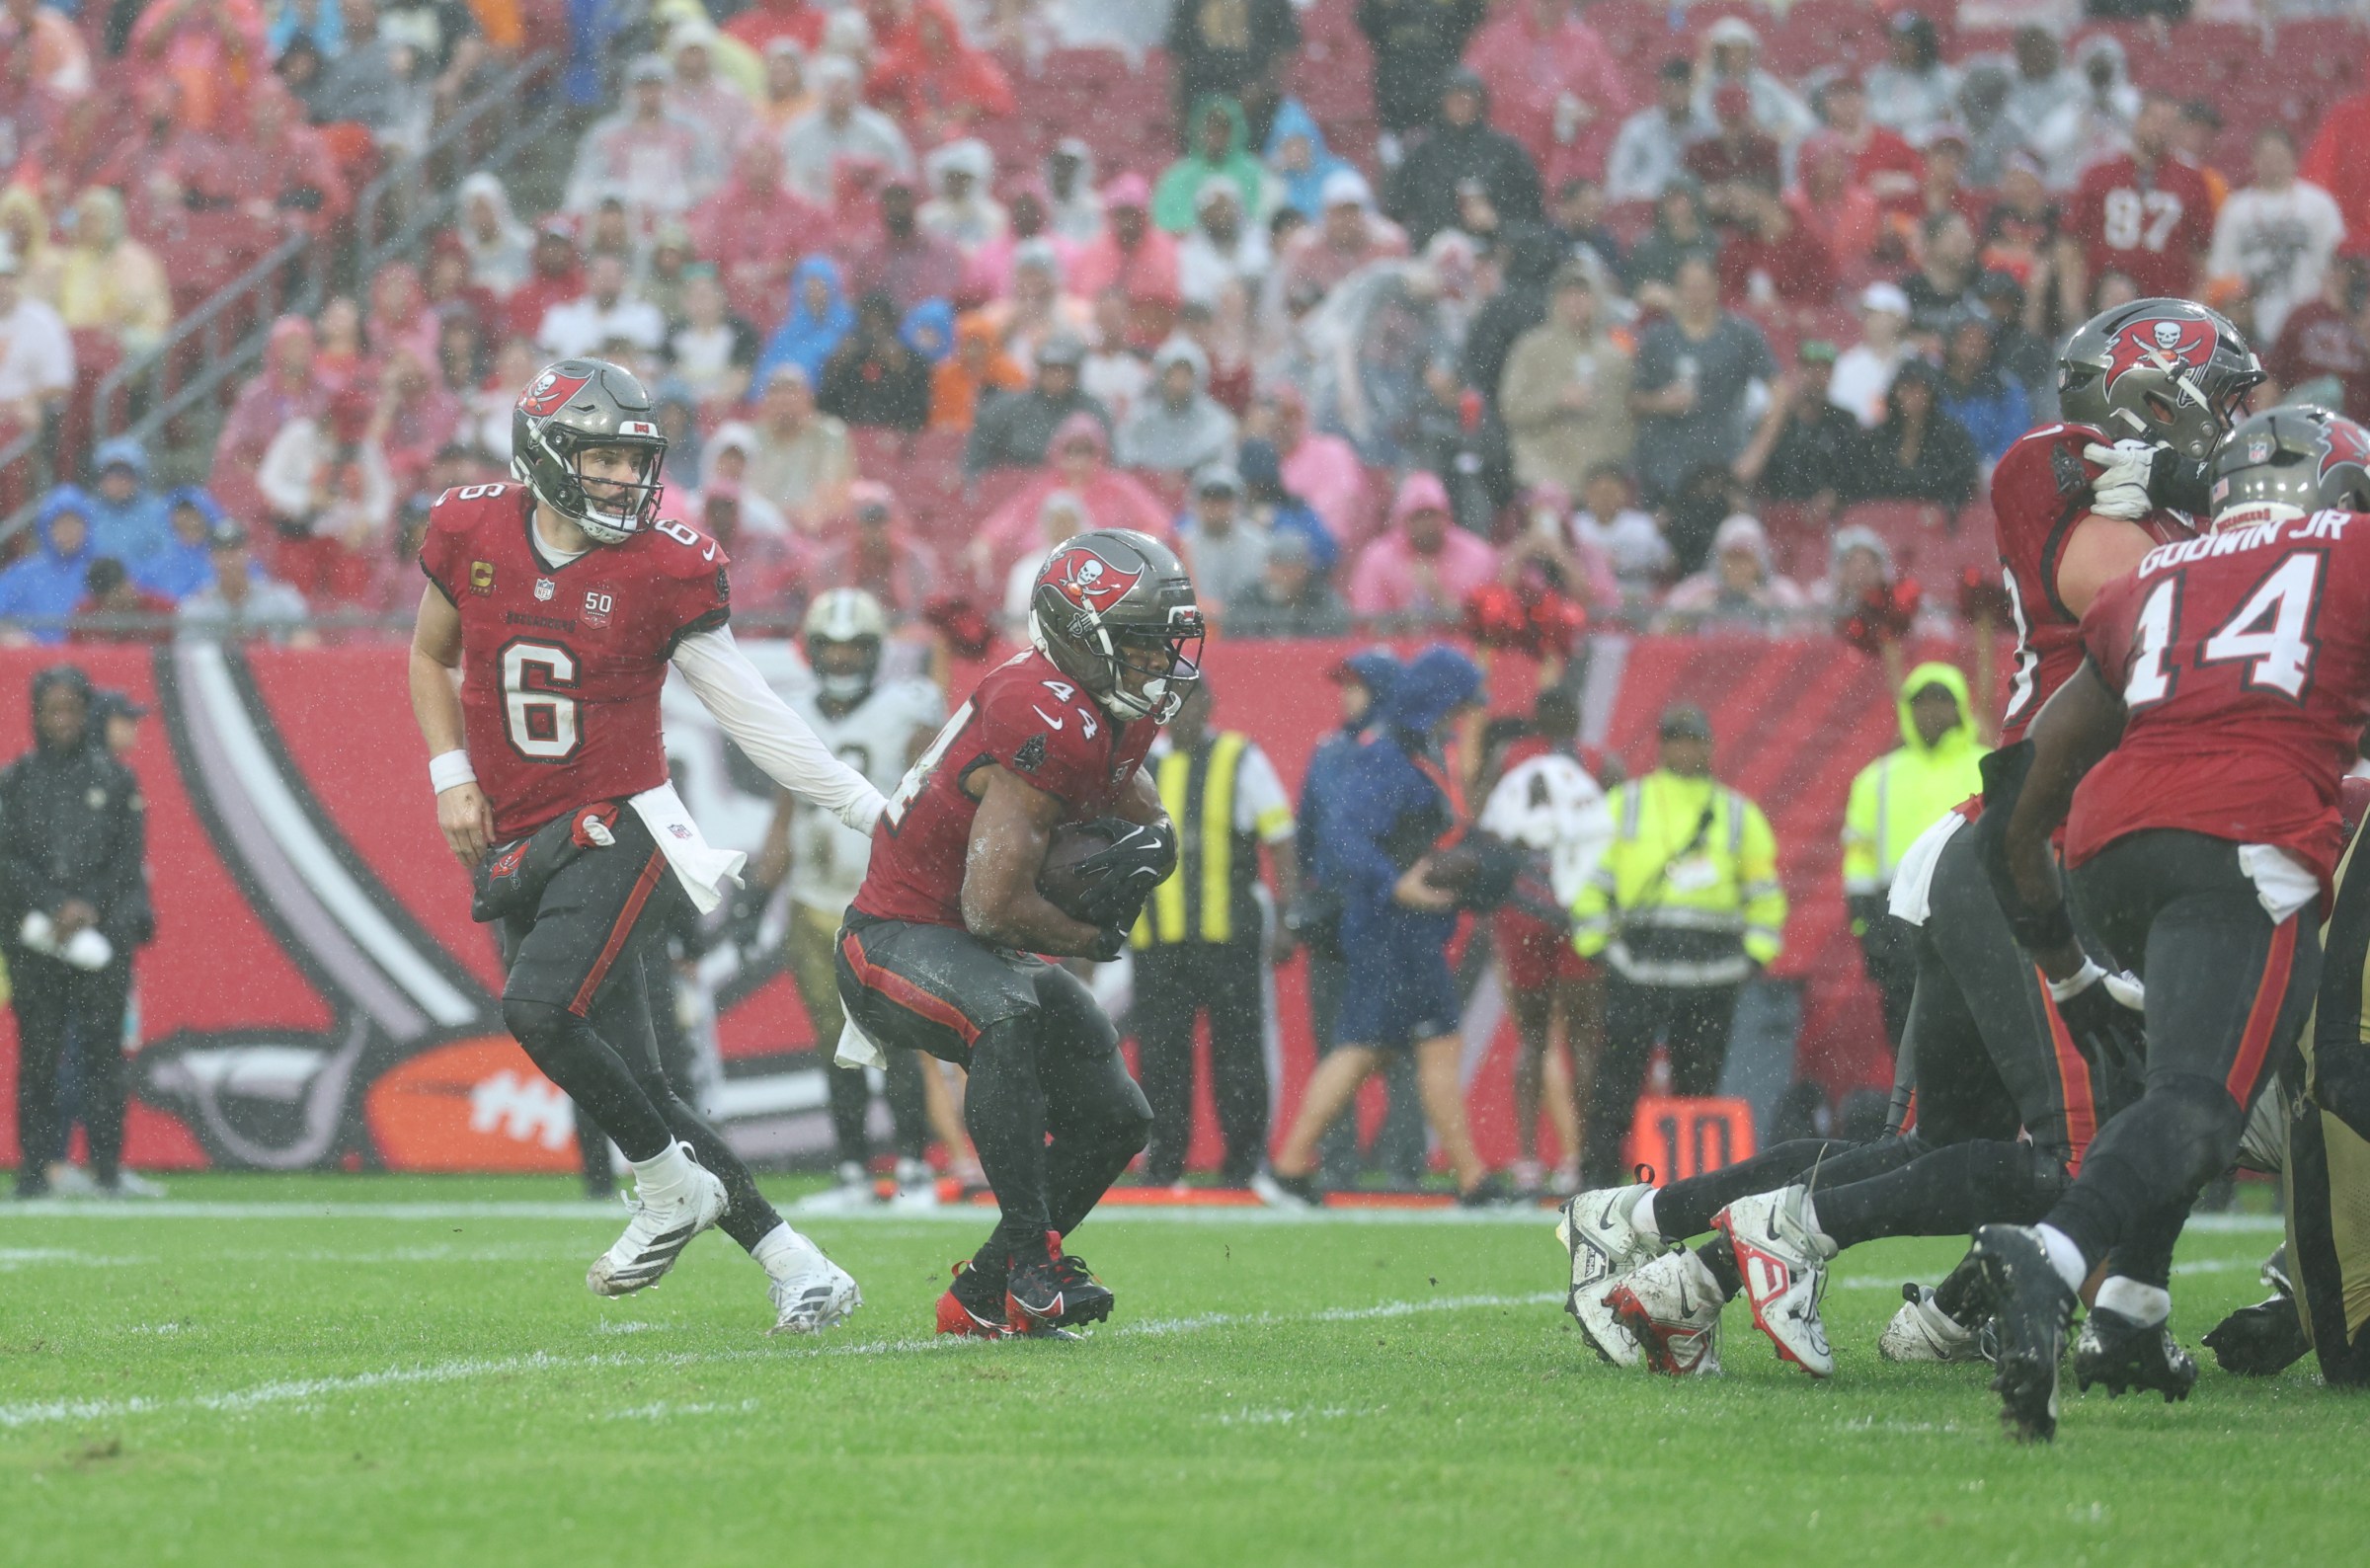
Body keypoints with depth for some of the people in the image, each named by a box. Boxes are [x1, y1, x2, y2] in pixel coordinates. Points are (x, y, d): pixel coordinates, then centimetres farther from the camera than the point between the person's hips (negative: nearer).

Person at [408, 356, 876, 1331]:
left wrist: (877, 813, -4)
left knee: (539, 1008, -27)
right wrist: (452, 775, 5)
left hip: (613, 829, -4)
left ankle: (672, 1185, -5)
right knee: (628, 1084, 0)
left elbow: (752, 716, -2)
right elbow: (431, 657, 19)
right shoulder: (472, 533, 1)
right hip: (514, 847, 4)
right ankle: (794, 1266, 5)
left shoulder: (664, 572, -7)